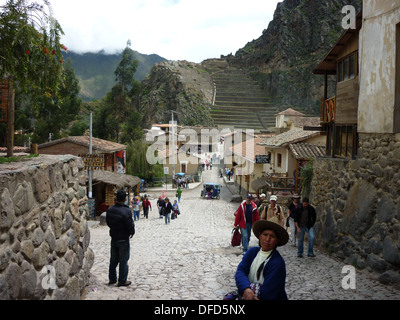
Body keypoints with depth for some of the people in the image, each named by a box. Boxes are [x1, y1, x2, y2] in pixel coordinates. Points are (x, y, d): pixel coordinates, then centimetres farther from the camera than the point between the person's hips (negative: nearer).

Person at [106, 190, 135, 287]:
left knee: (113, 259, 18)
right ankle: (122, 281, 11)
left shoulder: (110, 210, -1)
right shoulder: (126, 211, -23)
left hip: (114, 238, 6)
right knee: (123, 260, 4)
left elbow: (108, 222, 9)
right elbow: (130, 225, -20)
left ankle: (112, 279, 28)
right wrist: (132, 232, 0)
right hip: (123, 239, -6)